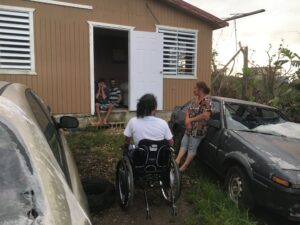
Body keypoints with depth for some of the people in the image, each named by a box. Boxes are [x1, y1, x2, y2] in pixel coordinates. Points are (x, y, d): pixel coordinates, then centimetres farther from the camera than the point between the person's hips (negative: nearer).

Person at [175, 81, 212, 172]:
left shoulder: (207, 100, -16)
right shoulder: (194, 99, 9)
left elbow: (205, 115, -26)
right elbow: (188, 111, 10)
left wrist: (191, 119, -17)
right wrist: (187, 120, -12)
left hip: (198, 129, -8)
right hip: (190, 128, 8)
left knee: (192, 148, 3)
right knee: (184, 143, 8)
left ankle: (184, 166, 12)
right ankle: (177, 161, 13)